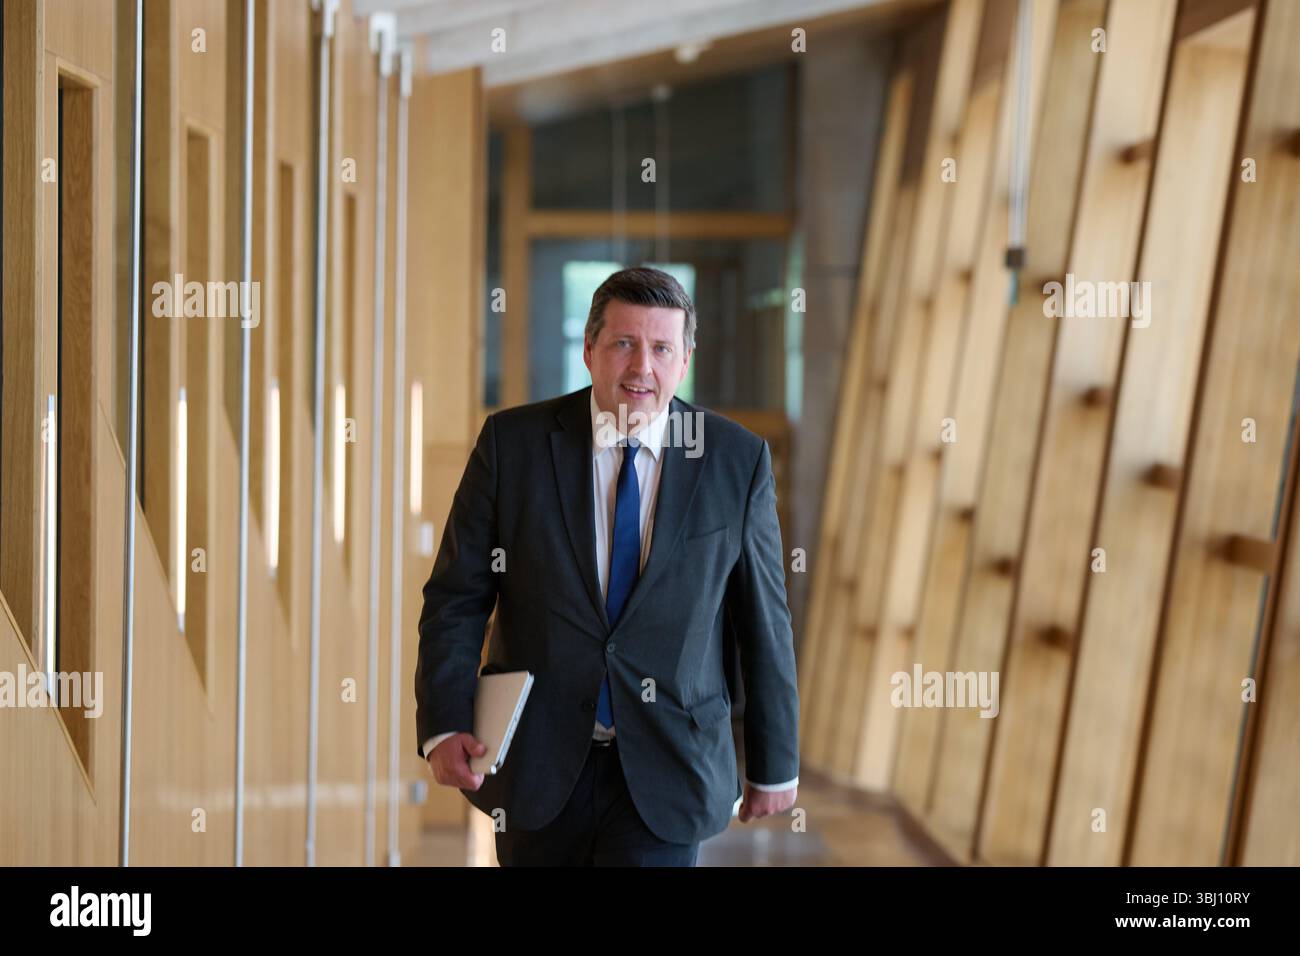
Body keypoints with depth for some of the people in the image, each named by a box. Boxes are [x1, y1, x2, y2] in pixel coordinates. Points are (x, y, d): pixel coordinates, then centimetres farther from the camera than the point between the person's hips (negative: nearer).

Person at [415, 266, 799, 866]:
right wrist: (444, 727, -14)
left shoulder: (738, 461, -3)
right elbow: (456, 596, -2)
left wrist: (775, 763, 7)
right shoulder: (513, 442, -3)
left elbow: (764, 620, 3)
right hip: (537, 763, 1)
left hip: (664, 772, -1)